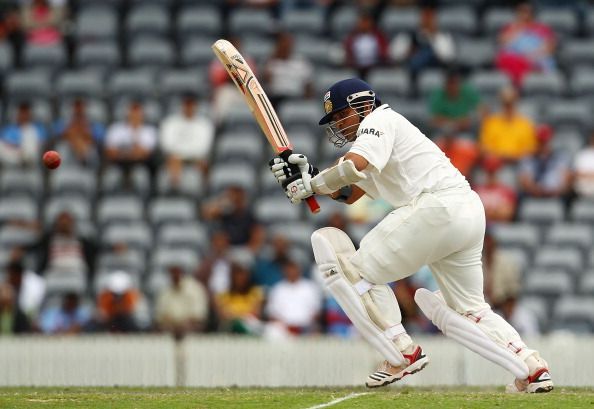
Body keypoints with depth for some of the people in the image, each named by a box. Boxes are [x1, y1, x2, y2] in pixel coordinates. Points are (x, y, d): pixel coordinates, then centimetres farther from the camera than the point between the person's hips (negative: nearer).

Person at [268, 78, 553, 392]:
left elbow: (353, 166, -17)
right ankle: (531, 368, 8)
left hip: (436, 208, -10)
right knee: (469, 311, 19)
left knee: (358, 271, -2)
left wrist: (311, 184, -6)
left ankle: (402, 354, -8)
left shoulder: (379, 121, 2)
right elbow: (347, 193, 26)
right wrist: (304, 176, 13)